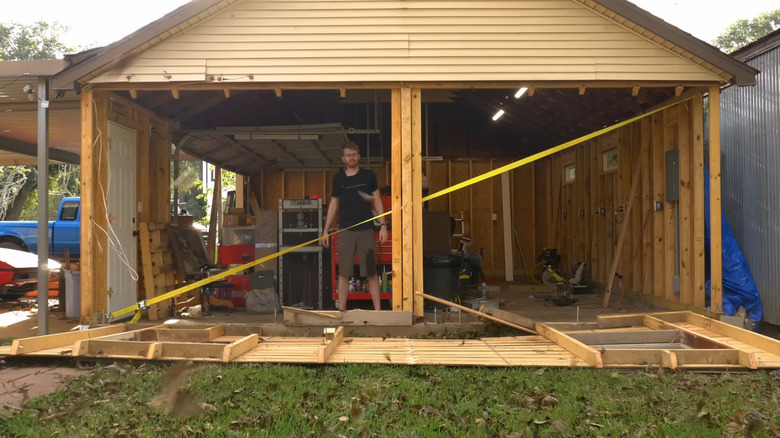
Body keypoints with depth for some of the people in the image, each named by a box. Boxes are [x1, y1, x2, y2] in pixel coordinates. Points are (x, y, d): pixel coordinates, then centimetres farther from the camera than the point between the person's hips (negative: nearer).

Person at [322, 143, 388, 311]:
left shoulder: (369, 175, 4)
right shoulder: (338, 178, 7)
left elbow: (377, 201, 6)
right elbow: (333, 204, 12)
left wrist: (383, 225, -3)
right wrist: (326, 230, 9)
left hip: (366, 229, -1)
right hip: (345, 230, 1)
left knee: (371, 272, -1)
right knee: (343, 272, 2)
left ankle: (377, 309, 3)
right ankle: (341, 310, 9)